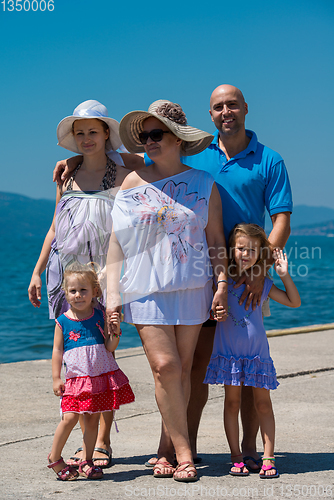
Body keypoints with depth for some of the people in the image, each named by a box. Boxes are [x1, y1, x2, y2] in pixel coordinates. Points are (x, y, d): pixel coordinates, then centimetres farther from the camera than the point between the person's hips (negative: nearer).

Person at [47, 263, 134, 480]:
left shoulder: (100, 316, 2)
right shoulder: (63, 321, -1)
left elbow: (110, 347, 1)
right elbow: (57, 350, 2)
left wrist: (115, 331, -17)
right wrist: (56, 378, -2)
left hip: (101, 376, 2)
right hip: (77, 378, -2)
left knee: (92, 419, 6)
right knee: (70, 417, -11)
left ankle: (87, 461, 18)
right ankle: (54, 458, 8)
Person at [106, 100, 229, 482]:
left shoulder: (204, 184, 6)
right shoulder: (133, 183, 6)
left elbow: (216, 239, 8)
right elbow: (116, 241, 6)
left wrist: (222, 285, -1)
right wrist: (112, 294, 0)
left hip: (192, 287, 1)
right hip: (146, 288, -1)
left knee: (182, 370, 1)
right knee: (165, 367, -11)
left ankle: (168, 450, 13)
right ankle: (182, 452, -3)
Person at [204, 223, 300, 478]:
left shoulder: (263, 283, 4)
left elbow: (294, 302, 7)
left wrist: (285, 275, -2)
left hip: (257, 351, 1)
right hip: (229, 351, -1)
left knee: (263, 403, 2)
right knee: (232, 401, 2)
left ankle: (268, 457, 7)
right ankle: (236, 457, 10)